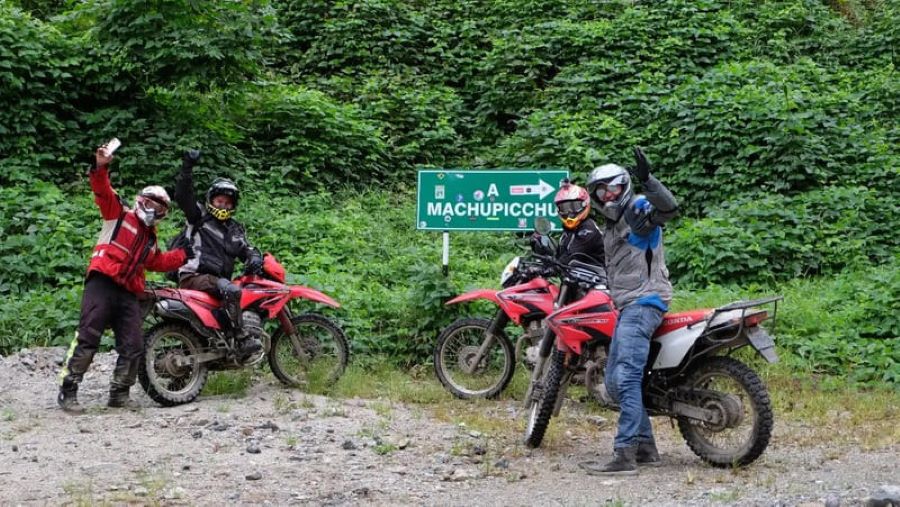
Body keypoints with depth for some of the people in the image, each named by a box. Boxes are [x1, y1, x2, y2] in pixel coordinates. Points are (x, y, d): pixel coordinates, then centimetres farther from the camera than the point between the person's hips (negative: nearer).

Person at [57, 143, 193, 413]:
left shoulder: (150, 239, 29)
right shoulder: (119, 214, 9)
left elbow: (158, 262, 38)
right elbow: (103, 192, -7)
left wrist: (182, 255, 31)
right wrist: (100, 168, -25)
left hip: (129, 294, 7)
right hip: (102, 284, -7)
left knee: (133, 346, 2)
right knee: (87, 338, -14)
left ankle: (119, 392, 15)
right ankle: (67, 390, -12)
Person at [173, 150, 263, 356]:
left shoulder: (234, 229, 24)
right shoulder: (199, 216, 6)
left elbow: (246, 249, 17)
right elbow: (182, 195, -9)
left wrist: (254, 258, -9)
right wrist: (187, 168, -22)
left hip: (218, 279, 8)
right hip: (194, 277, -8)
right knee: (232, 291, -32)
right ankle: (242, 340, -35)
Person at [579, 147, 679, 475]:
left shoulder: (639, 208, -3)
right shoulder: (610, 229, 25)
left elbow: (669, 207, -27)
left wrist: (647, 179, -41)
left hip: (645, 301, -11)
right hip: (626, 307, 11)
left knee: (626, 377, -20)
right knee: (614, 382, 10)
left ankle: (625, 455, -25)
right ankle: (646, 447, 15)